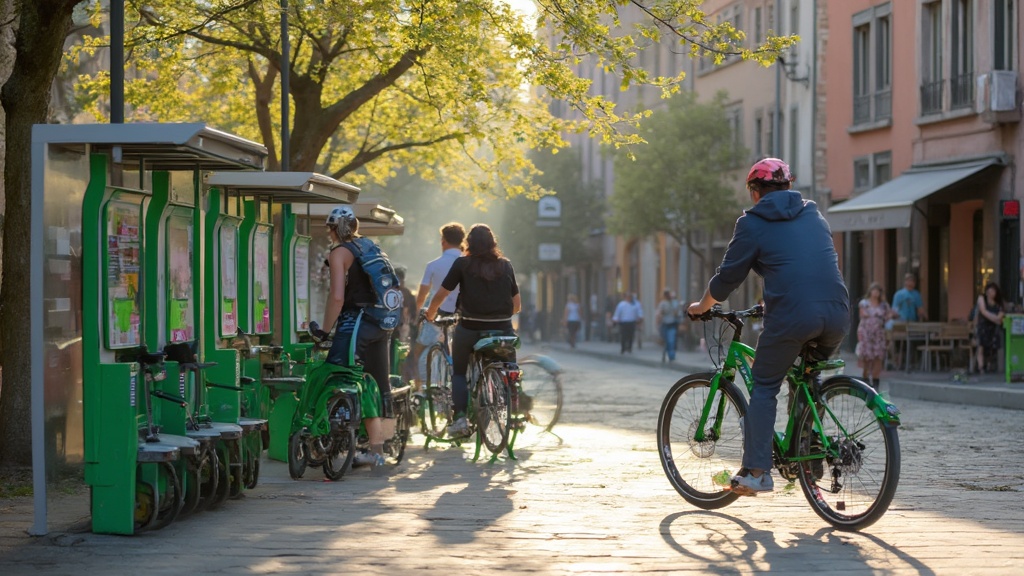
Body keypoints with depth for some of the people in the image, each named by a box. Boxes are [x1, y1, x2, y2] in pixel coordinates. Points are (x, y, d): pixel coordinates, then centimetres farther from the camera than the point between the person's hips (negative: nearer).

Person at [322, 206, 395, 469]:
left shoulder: (339, 253, -6)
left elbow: (337, 297, -16)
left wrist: (325, 329, -9)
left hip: (354, 324, -8)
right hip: (381, 326, 8)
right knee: (375, 387, 12)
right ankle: (376, 451, 15)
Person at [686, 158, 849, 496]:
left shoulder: (753, 223, 8)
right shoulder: (814, 215, 25)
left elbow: (727, 278, 10)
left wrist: (702, 306, 29)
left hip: (791, 316, -5)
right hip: (837, 316, 5)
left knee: (764, 388, 8)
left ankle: (756, 471, 1)